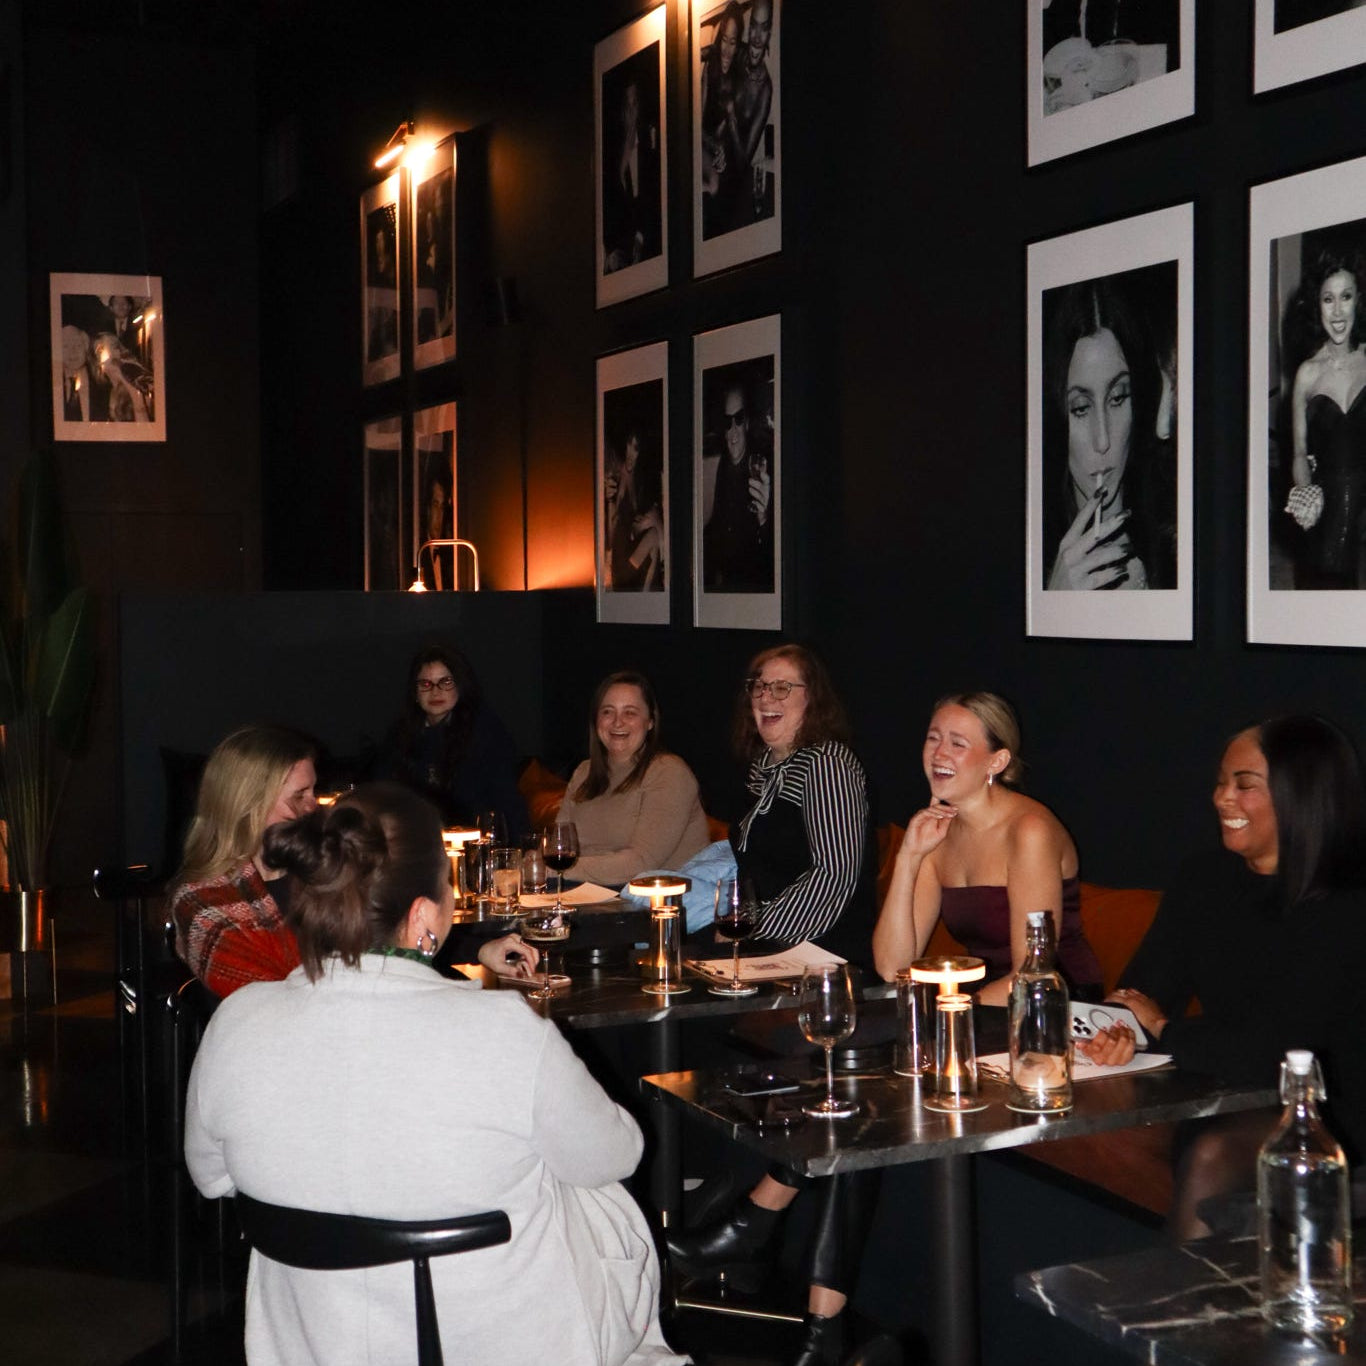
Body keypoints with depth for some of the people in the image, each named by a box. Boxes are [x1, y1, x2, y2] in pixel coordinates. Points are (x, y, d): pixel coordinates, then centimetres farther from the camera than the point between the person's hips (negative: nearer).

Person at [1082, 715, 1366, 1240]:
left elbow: (1273, 1052, -23)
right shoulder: (1204, 879, 4)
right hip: (1225, 1103, 6)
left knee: (1210, 1157, -34)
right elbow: (1141, 988, 3)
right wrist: (1117, 1030, -21)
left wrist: (1163, 1029, -10)